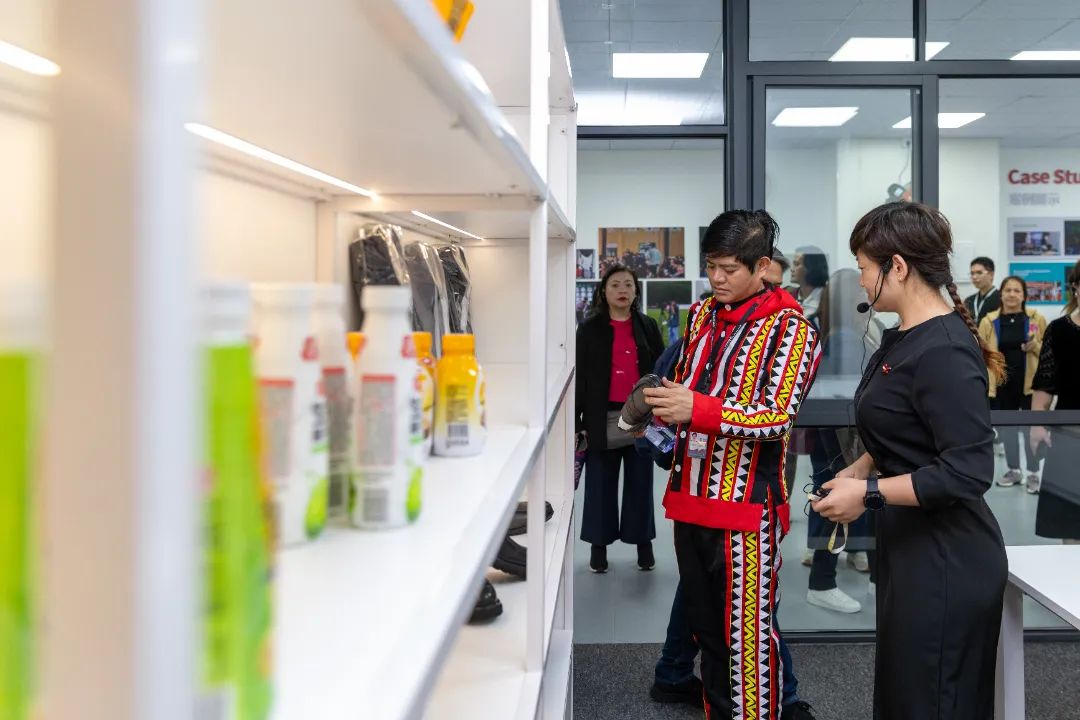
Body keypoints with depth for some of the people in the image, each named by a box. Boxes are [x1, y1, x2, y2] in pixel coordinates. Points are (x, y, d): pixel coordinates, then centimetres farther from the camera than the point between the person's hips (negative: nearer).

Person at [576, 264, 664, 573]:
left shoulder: (648, 327, 7)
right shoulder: (589, 329, 2)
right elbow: (579, 377, 1)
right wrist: (577, 422, -4)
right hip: (603, 419, -1)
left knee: (640, 484, 9)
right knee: (601, 485, 6)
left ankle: (643, 543, 20)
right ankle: (598, 545, 16)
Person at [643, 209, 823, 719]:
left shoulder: (790, 328, -8)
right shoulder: (701, 314, 10)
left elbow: (778, 415, -17)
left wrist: (699, 409, -29)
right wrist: (662, 406, -1)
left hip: (746, 505, -6)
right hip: (691, 495, 6)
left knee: (748, 638, 0)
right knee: (704, 627, 17)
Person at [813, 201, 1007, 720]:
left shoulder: (944, 351, -23)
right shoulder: (903, 337, 7)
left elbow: (969, 472, -26)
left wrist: (869, 493, -21)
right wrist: (861, 468, 6)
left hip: (945, 560, -9)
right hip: (910, 547, 10)